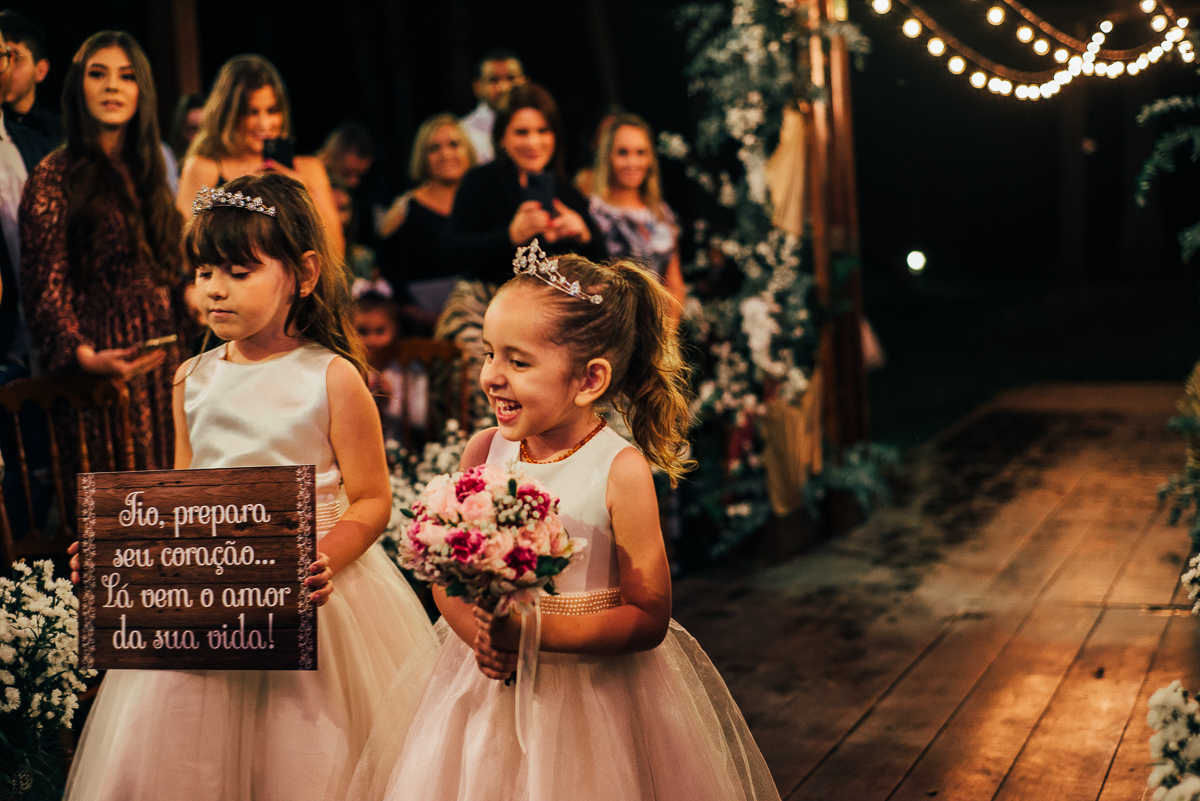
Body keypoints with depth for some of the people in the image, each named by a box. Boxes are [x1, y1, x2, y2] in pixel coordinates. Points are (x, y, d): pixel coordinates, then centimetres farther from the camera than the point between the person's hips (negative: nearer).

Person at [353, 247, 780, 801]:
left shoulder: (621, 470, -15)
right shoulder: (484, 451, -2)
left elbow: (648, 618, -14)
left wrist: (535, 632, -24)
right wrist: (481, 635, -17)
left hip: (595, 688, -4)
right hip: (488, 682, 4)